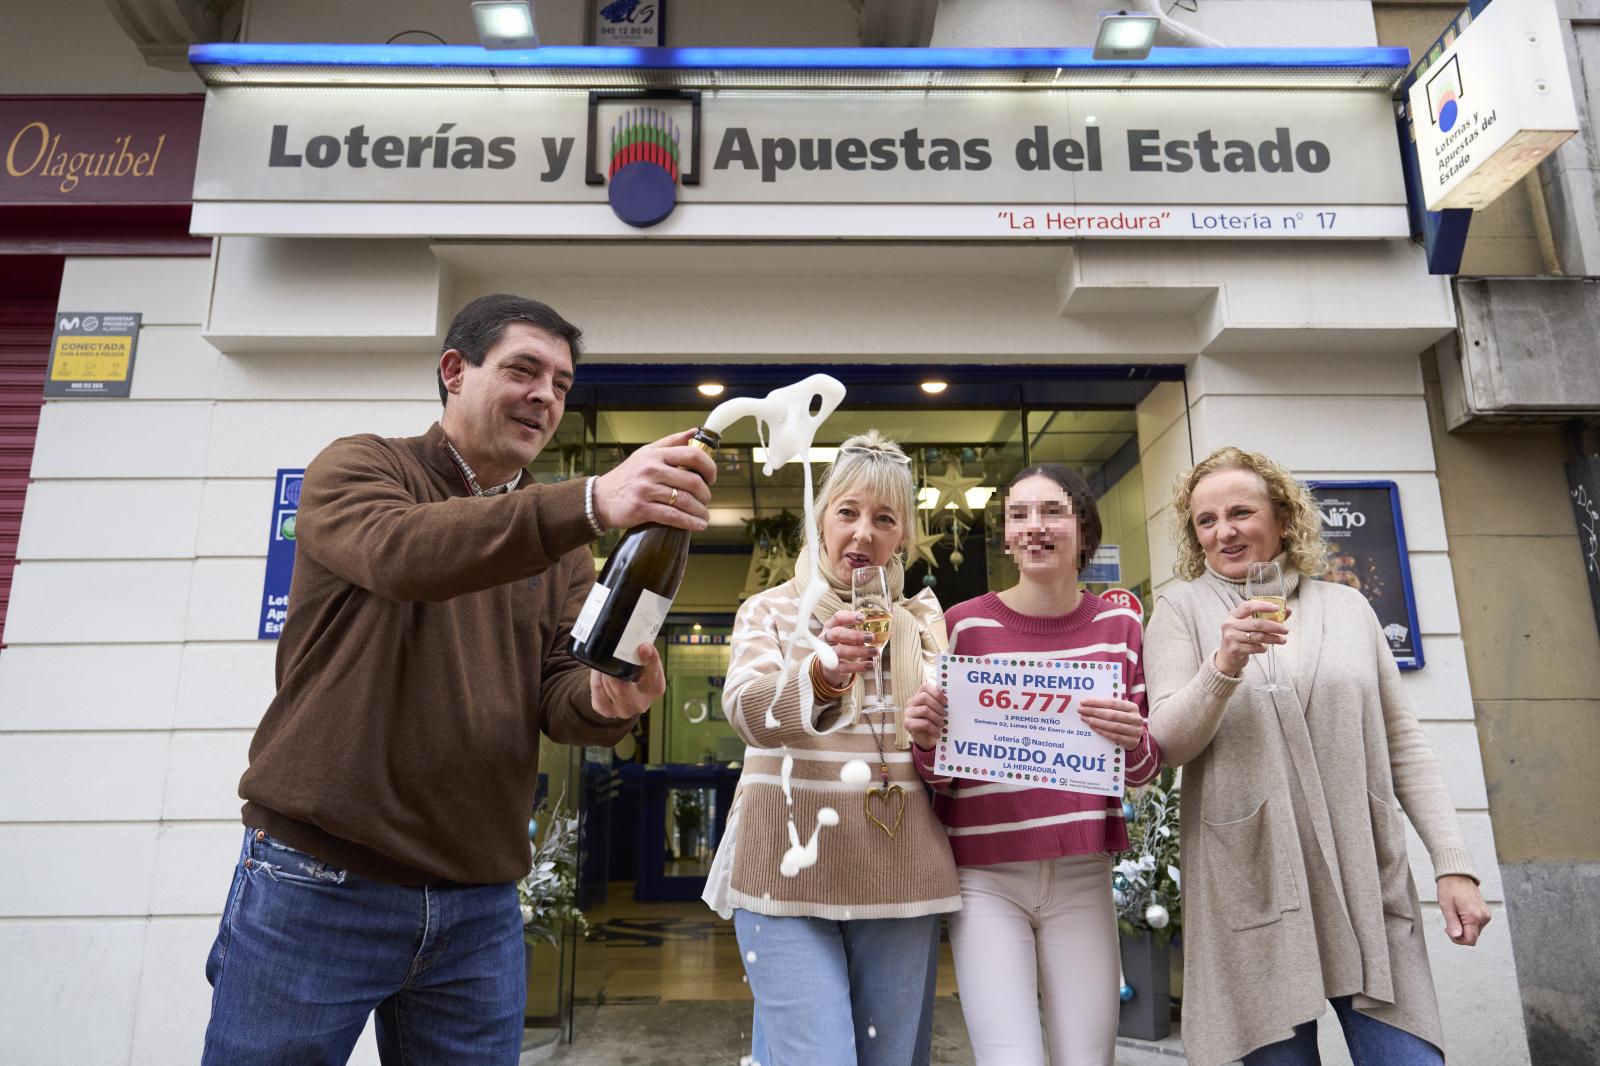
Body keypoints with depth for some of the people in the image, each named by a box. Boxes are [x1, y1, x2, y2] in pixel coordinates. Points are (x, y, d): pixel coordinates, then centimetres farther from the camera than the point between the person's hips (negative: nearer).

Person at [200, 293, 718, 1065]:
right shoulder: (359, 467, -3)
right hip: (319, 885, -4)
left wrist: (607, 701, -25)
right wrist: (591, 502, -41)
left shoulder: (559, 543, 10)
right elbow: (400, 552, -27)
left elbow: (558, 695, -1)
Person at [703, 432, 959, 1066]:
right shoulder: (770, 611, 1)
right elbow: (748, 712, -19)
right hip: (791, 870, -3)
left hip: (901, 876, 3)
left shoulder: (926, 621, 9)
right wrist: (821, 675, -38)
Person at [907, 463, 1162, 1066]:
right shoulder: (964, 624, -4)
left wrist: (1132, 742, -15)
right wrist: (926, 742, -19)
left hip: (1083, 875, 2)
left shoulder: (1119, 624, 2)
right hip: (985, 875, -2)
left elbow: (1145, 772, 7)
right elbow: (940, 776, 3)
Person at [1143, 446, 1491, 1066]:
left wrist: (1453, 863, 4)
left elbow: (1402, 743, 11)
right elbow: (1169, 743, -6)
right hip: (1254, 890, -2)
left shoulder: (1347, 607, 11)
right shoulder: (1181, 607, 2)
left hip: (1369, 885, 3)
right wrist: (1223, 667, -22)